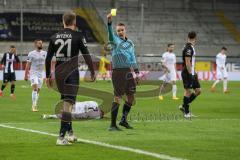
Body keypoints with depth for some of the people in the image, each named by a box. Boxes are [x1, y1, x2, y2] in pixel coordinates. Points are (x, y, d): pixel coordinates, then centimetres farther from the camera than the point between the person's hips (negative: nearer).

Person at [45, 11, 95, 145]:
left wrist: (48, 76, 17)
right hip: (72, 73, -5)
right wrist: (93, 72, 5)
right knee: (68, 104, -7)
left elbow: (48, 58, 9)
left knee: (66, 102, 19)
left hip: (58, 74, 5)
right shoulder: (78, 36, -4)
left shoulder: (54, 37, 8)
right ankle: (61, 137, -13)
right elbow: (87, 56, -5)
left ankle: (70, 133, 21)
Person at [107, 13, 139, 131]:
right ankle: (113, 124, -8)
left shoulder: (130, 43, 17)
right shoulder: (115, 40, 0)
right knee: (118, 97, -10)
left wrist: (136, 72, 16)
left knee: (131, 97, 11)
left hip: (129, 72, 6)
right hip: (118, 71, -6)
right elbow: (110, 35, -23)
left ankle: (123, 120, 28)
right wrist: (109, 23, -41)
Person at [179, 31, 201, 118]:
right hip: (187, 73, -10)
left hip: (192, 73, 10)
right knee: (188, 91, -3)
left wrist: (194, 73, 23)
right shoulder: (188, 48, -16)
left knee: (198, 91, 9)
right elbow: (187, 62, -20)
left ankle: (184, 106, 17)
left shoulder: (191, 47, 14)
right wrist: (190, 74, -21)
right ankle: (186, 112, 5)